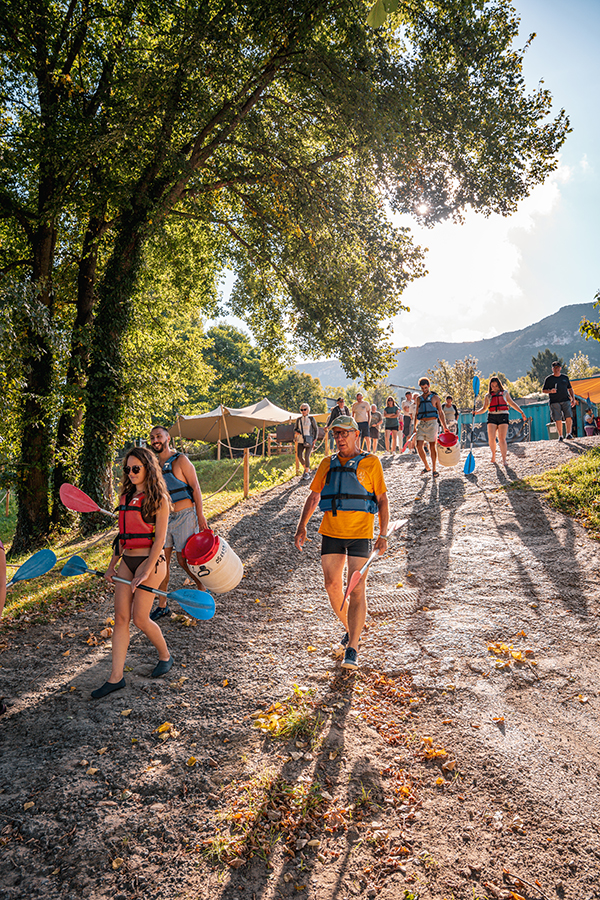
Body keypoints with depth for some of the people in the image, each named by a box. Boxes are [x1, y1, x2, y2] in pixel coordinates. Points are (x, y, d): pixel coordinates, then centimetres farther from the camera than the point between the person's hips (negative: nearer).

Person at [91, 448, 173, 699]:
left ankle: (165, 656, 24)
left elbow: (160, 538, -13)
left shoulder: (158, 499, -9)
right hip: (127, 561, 7)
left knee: (140, 618, -3)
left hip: (150, 561, -6)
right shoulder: (126, 497, 11)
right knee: (120, 617, 2)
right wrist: (112, 565, 16)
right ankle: (116, 677, 9)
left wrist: (146, 573, -17)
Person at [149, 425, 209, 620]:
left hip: (184, 516, -6)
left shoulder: (180, 460, -9)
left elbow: (195, 487, -10)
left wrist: (200, 516, -14)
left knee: (183, 560, -1)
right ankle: (162, 605, 14)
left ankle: (202, 587, 25)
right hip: (163, 516, 6)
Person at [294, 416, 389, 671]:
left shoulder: (371, 463, 2)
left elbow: (382, 500, 0)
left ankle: (352, 650, 0)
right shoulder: (328, 464, 12)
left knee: (357, 589, -7)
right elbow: (313, 497, 17)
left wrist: (383, 535, -7)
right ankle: (351, 630, 31)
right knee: (332, 585, 7)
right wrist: (302, 526, 9)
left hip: (360, 533, -4)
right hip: (331, 532, 4)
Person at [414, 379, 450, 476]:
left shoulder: (435, 397, 6)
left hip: (432, 423, -3)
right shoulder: (419, 398, 15)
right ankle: (426, 467, 10)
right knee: (419, 446, -7)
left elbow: (440, 412, 6)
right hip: (421, 424, 3)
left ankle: (434, 470, 7)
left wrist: (445, 426, 1)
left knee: (432, 446, -2)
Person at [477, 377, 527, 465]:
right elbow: (484, 408, 16)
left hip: (503, 416, -1)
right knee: (491, 438, -6)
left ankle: (504, 459, -6)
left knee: (502, 439, -11)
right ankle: (493, 455, 18)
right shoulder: (488, 396, 14)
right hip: (492, 417, 1)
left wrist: (522, 413, 18)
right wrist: (476, 412, -4)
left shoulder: (505, 393, 14)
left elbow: (512, 404, 21)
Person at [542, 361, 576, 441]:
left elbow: (570, 389, 21)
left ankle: (568, 434, -3)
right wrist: (550, 391, -13)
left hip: (566, 400, 2)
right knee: (558, 419, -5)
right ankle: (560, 436, 5)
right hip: (554, 402, -2)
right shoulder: (549, 379, 8)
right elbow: (544, 390, 8)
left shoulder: (565, 377, 16)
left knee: (569, 417, -12)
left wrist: (573, 398, 10)